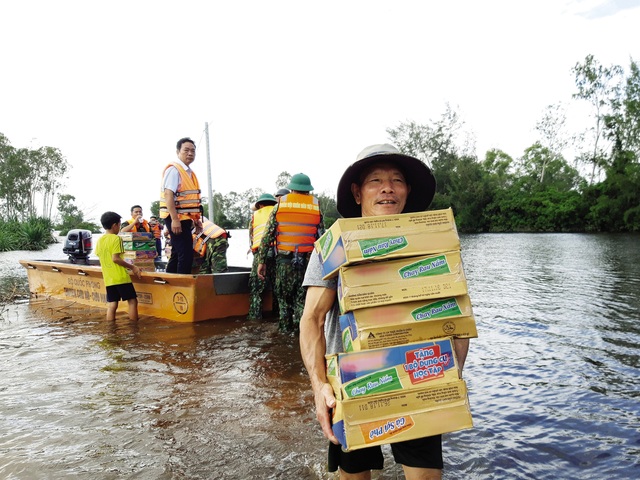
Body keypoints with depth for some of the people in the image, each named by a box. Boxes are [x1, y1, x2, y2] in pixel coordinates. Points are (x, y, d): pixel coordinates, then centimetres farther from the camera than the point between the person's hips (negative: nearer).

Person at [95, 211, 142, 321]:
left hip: (108, 278, 7)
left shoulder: (100, 240, 11)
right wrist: (132, 267, -11)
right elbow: (115, 258, -17)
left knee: (111, 305, 8)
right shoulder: (116, 238, -10)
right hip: (120, 277, -7)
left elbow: (101, 258, 15)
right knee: (132, 301, 2)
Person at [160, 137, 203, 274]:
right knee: (186, 254, -11)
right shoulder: (173, 170, -12)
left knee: (177, 253, 15)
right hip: (176, 219, -10)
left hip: (185, 218, 10)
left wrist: (196, 219, 19)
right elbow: (168, 195, -21)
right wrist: (175, 219, -27)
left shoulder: (190, 173, 16)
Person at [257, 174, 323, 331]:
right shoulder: (316, 206, 7)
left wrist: (261, 261, 5)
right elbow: (321, 237, 2)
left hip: (284, 259, 0)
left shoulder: (280, 204, 6)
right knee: (303, 300, 5)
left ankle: (287, 328, 20)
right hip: (308, 261, 0)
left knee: (284, 297, 14)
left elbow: (268, 235, 2)